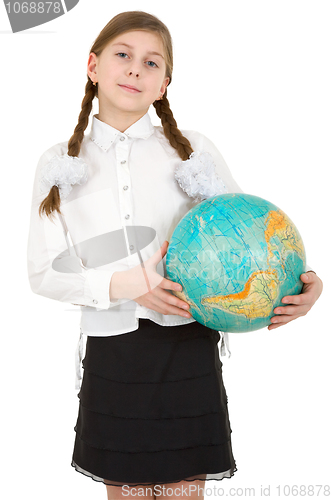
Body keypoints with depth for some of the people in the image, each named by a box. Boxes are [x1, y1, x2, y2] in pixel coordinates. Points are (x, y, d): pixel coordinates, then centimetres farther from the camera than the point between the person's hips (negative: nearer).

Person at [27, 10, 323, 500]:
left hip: (187, 349, -1)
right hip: (109, 353, 1)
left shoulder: (195, 151, 1)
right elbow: (43, 272, 1)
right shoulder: (60, 164, 3)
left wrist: (300, 281, -15)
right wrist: (119, 284, -15)